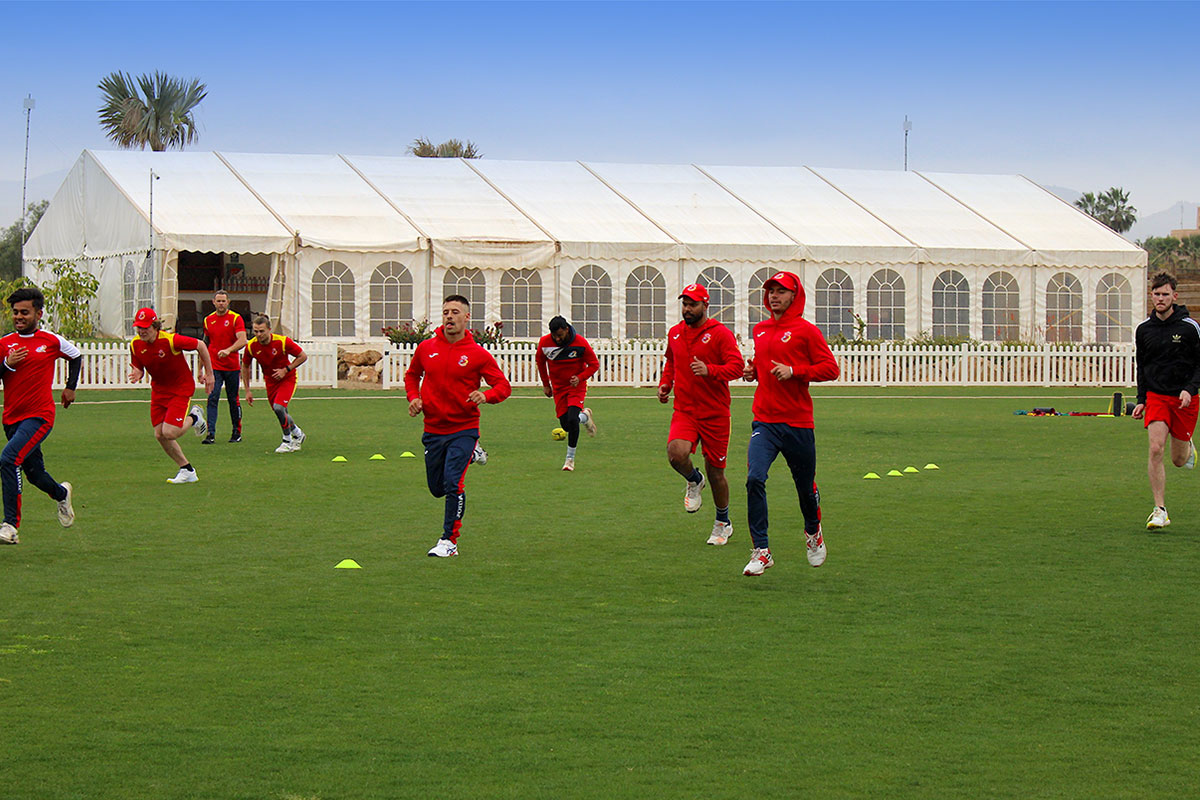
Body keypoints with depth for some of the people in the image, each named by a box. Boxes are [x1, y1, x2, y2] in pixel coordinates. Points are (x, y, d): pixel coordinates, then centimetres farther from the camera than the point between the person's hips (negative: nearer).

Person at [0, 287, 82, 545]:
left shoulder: (51, 341, 1)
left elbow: (76, 356, 21)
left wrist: (71, 387, 18)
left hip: (39, 416, -4)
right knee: (34, 474, 12)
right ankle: (62, 494, 47)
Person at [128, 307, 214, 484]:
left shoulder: (171, 340, -24)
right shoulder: (135, 345, -8)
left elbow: (200, 345, -12)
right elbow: (139, 368, 7)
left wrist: (209, 374, -6)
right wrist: (137, 374, -19)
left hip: (181, 388, -6)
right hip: (158, 389, 6)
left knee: (169, 433, -18)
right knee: (159, 435, 0)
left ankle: (194, 417, 16)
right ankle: (188, 471, 17)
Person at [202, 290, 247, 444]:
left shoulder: (236, 318, -4)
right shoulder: (208, 320, 8)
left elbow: (242, 340, -17)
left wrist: (228, 350, -34)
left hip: (232, 366, -2)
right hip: (214, 366, 2)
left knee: (234, 400, 7)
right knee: (212, 398, -11)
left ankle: (237, 432, 20)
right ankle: (211, 434, -15)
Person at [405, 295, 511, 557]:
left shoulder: (478, 354, -6)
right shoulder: (426, 348, 4)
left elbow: (504, 385, -3)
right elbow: (412, 375, 22)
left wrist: (486, 395, -24)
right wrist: (413, 397, 3)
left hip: (463, 430, -4)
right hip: (433, 429, 4)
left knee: (453, 484, -18)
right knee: (436, 488, 15)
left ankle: (449, 540, -7)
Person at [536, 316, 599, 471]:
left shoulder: (580, 343, -18)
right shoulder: (544, 342, -10)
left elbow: (594, 364, -7)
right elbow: (540, 362, 10)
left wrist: (580, 377, -21)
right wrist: (545, 384, 12)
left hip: (577, 387, -3)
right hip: (558, 387, 3)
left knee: (572, 419, -22)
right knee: (566, 425, 2)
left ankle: (570, 459, -7)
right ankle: (585, 416, 38)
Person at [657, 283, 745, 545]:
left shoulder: (720, 334, -7)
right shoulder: (675, 333, 10)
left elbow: (737, 366, -15)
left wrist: (710, 370, -30)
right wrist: (665, 383, 12)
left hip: (715, 414, -3)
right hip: (684, 412, 3)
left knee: (715, 472, 6)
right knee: (676, 453, -26)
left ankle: (723, 523, 28)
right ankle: (694, 481, 9)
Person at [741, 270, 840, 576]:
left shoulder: (806, 330, -5)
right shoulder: (760, 330, 13)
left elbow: (831, 368, -7)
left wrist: (794, 371, -17)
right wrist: (754, 370, 6)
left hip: (798, 423, -3)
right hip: (764, 421, 3)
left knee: (806, 486, 11)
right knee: (755, 479, -18)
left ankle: (813, 531, 43)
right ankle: (761, 551, -14)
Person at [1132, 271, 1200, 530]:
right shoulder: (1143, 329, 4)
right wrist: (1141, 400, 10)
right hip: (1156, 396, 1)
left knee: (1179, 460, 6)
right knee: (1156, 449, -18)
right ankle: (1160, 511, -14)